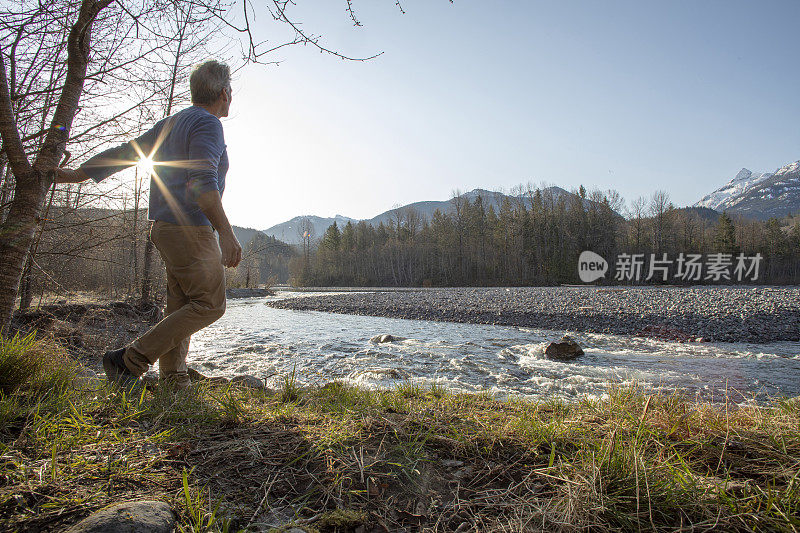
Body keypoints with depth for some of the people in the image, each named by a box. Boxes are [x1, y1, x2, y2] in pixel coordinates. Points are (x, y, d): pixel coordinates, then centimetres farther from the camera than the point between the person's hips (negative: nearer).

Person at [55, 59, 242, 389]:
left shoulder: (170, 124, 19)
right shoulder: (208, 124, -9)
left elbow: (123, 153, 19)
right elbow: (202, 181, -24)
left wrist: (76, 175, 25)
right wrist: (226, 234, -30)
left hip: (166, 226, 10)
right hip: (189, 229, -10)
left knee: (181, 306, 9)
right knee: (209, 304, -6)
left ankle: (173, 380, 11)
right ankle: (131, 360, -6)